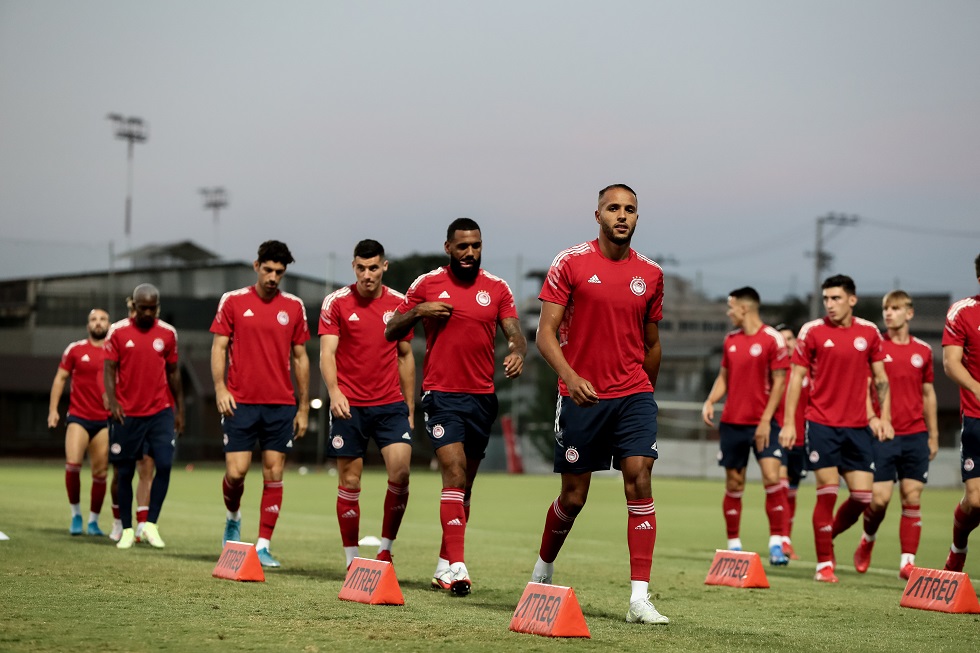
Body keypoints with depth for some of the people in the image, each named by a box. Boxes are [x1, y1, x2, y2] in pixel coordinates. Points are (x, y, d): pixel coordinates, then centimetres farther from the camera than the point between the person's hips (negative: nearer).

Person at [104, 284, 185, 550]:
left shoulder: (167, 333, 6)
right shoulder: (118, 332, -1)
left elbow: (173, 372, 13)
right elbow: (109, 369, -3)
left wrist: (180, 409, 12)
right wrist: (112, 401, -17)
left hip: (160, 411, 1)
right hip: (127, 414, -1)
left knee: (164, 465, -12)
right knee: (125, 472, 3)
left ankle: (151, 524, -3)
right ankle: (127, 529, 13)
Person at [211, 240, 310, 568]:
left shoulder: (294, 306, 7)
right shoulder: (232, 301, 3)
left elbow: (300, 358, 11)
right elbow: (219, 348, 3)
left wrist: (303, 407, 9)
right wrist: (220, 388, -11)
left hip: (281, 405, 2)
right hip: (241, 402, -2)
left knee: (274, 474, -1)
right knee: (236, 471, -6)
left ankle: (263, 545, 4)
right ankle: (233, 517, 25)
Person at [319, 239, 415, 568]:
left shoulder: (399, 303, 6)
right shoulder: (336, 302, -2)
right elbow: (327, 352, -9)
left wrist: (410, 408, 14)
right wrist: (334, 391, -27)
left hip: (391, 404, 2)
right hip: (349, 405, -1)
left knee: (400, 470, -15)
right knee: (350, 483, 2)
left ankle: (385, 549, 1)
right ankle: (352, 559, 13)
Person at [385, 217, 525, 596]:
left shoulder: (497, 289, 6)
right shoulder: (426, 285, 2)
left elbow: (514, 333, -1)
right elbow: (390, 333, 6)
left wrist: (517, 353, -24)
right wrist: (418, 311, -12)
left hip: (482, 396, 3)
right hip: (442, 394, -3)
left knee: (465, 483, 10)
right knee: (454, 473, -18)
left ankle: (444, 563, 23)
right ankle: (457, 565, -23)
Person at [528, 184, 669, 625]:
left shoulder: (650, 274, 7)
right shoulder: (571, 263, -3)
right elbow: (545, 333, -7)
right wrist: (570, 377, -22)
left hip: (633, 395, 2)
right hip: (581, 396, -2)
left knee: (639, 481, -13)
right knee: (573, 497, 6)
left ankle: (639, 598, -15)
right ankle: (543, 567, 35)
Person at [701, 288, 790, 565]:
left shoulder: (772, 339, -7)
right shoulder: (731, 340, 11)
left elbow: (779, 382, -9)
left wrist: (766, 421, -14)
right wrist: (710, 402, 0)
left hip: (762, 423, -5)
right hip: (732, 422, 5)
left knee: (772, 477, -16)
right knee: (734, 484, 7)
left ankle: (776, 544, -11)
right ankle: (734, 544, 17)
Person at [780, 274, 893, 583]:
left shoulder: (869, 332, 6)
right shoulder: (812, 331, -2)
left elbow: (880, 378, 13)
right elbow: (796, 377, 1)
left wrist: (884, 418, 2)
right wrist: (788, 422, -4)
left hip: (857, 427, 3)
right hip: (822, 424, -3)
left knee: (863, 496, 0)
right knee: (827, 493, -7)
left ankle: (827, 536, 25)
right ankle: (824, 563, 3)